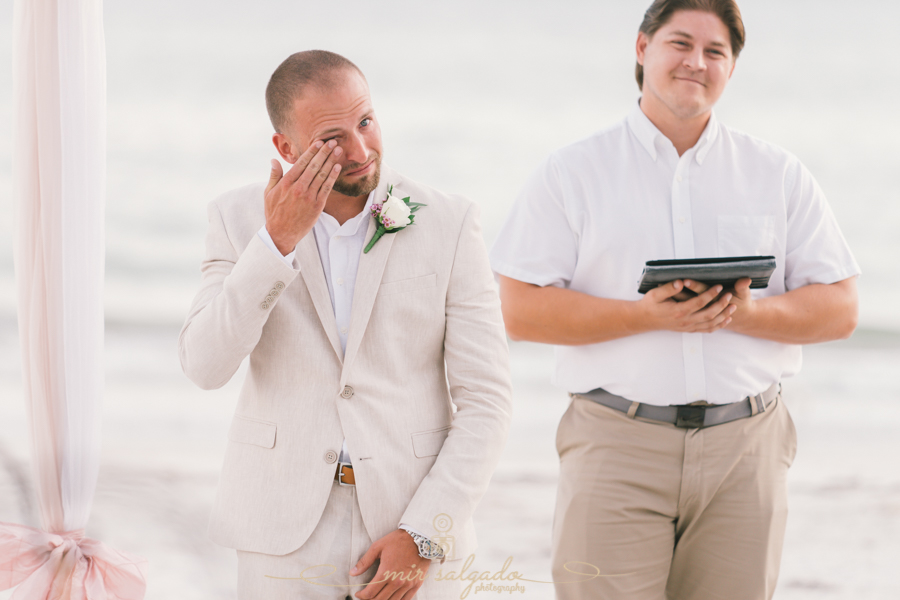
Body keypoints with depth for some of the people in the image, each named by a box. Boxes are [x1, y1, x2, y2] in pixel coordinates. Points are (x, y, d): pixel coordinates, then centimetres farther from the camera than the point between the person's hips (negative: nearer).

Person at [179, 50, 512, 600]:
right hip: (286, 528, 1)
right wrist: (278, 241, -23)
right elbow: (207, 365, -14)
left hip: (411, 514, -1)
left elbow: (485, 398, -5)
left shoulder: (447, 223, -5)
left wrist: (424, 536, -13)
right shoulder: (241, 219, -1)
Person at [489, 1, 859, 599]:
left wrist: (745, 314, -12)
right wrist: (649, 316, -15)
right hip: (618, 444, -2)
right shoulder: (572, 173, 5)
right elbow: (520, 310, -3)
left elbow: (839, 310, 8)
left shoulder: (779, 175, 11)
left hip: (745, 448, 2)